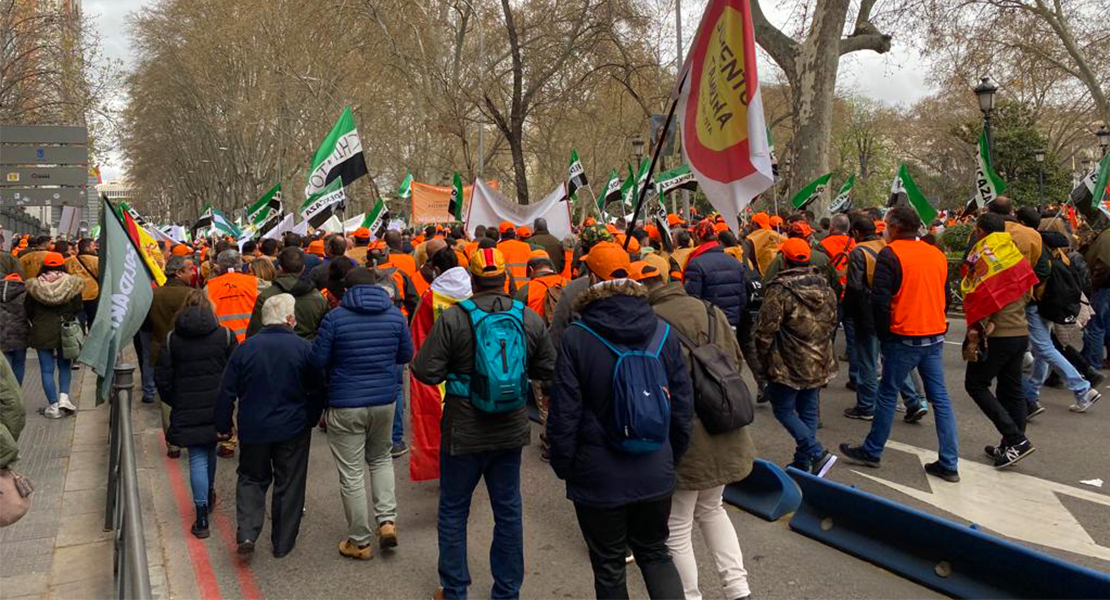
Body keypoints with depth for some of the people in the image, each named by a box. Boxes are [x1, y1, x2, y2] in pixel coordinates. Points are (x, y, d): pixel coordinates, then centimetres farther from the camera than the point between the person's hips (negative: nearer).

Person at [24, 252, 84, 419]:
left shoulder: (34, 285, -5)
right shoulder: (71, 283, -7)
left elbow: (28, 310, 3)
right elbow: (78, 308, -1)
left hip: (42, 331, -1)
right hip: (66, 331, 1)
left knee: (47, 369, 7)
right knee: (64, 365, 19)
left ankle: (53, 406, 9)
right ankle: (64, 397, 3)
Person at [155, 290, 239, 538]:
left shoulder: (171, 339, -2)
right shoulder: (225, 335, -4)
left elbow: (162, 378, -2)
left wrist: (174, 402, 12)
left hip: (187, 410, -1)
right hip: (217, 407, 1)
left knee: (197, 458, 1)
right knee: (210, 450, 22)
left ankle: (202, 518, -1)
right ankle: (209, 494, 41)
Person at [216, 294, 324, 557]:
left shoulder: (246, 347, -5)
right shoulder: (304, 348, -9)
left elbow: (226, 392, -1)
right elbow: (317, 390, -4)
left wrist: (223, 426, 10)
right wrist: (310, 420, 10)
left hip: (253, 429, 2)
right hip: (293, 429, -1)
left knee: (252, 479, 19)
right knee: (289, 485, 11)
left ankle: (247, 533, 1)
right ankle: (283, 543, 19)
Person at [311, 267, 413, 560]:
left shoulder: (335, 318, -12)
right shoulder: (395, 315, -2)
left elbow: (317, 360, -8)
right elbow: (406, 355, 7)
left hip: (345, 405, -4)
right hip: (385, 401, 4)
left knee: (351, 475, 7)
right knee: (381, 459, 25)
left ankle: (360, 542, 16)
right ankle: (387, 520, 12)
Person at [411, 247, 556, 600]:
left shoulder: (453, 319, -16)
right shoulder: (529, 318, -5)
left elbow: (426, 372, -15)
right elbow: (547, 370, 4)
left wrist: (455, 367, 6)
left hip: (464, 432, -3)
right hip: (511, 429, 3)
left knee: (453, 510, 14)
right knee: (508, 510, 15)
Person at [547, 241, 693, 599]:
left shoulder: (576, 338, -16)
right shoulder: (663, 333, -5)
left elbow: (564, 413, -12)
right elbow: (683, 404, 1)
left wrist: (563, 466, 3)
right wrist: (672, 456, 16)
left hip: (598, 477, -3)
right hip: (655, 473, 3)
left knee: (609, 567, 14)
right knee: (655, 552, 23)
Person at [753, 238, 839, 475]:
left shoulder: (779, 290, -17)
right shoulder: (824, 287, 5)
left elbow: (765, 330, -17)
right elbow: (832, 322, 15)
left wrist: (765, 360, -2)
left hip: (789, 365, -7)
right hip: (819, 364, 7)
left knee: (783, 410, 6)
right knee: (808, 412, 15)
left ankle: (817, 453, -6)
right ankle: (803, 462, 22)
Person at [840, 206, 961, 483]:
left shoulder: (890, 254, -11)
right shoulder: (938, 254, 8)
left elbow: (879, 299, -15)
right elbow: (945, 296, 16)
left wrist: (884, 334, -3)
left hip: (904, 337, -6)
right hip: (935, 336, 6)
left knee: (887, 394, 6)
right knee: (940, 398, 8)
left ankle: (872, 452, 18)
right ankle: (949, 464, 11)